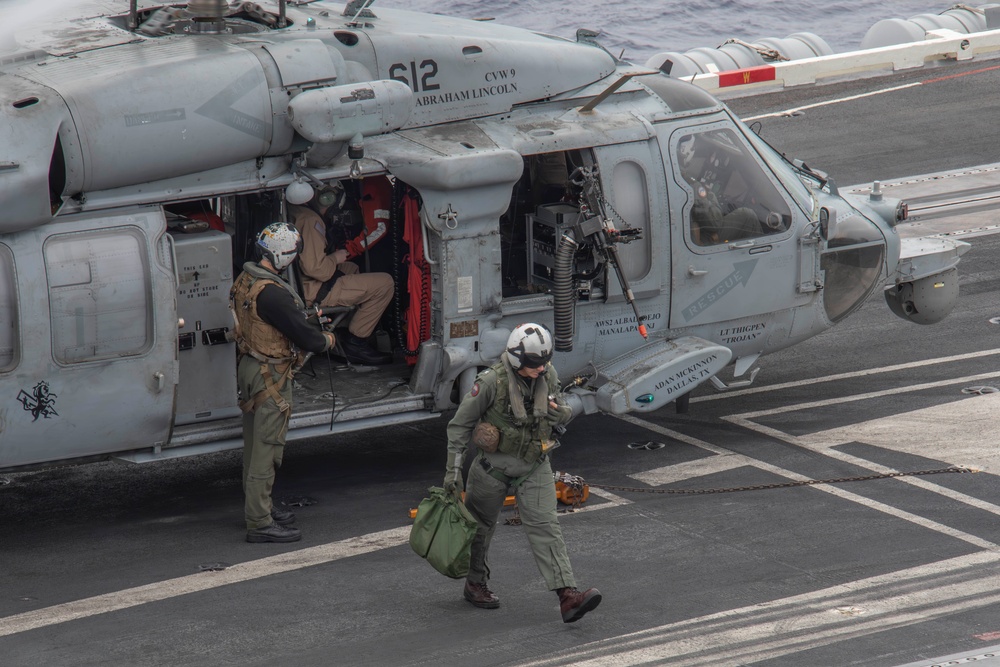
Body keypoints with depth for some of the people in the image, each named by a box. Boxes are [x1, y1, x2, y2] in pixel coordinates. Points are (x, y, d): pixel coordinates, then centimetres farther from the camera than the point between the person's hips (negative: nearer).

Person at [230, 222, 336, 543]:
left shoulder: (245, 281, 4)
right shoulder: (271, 293, -26)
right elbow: (305, 336, -23)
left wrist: (308, 322, 12)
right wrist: (326, 339, -3)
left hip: (249, 367, 10)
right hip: (270, 375, -10)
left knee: (255, 443, 20)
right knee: (267, 447, -6)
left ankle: (256, 507, 34)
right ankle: (260, 523, -4)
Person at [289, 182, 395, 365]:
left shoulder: (293, 212, 10)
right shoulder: (310, 220, -19)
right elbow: (314, 267, -26)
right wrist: (336, 258, -7)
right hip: (311, 292, -11)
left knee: (351, 268, 36)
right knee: (384, 283, -11)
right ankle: (354, 344, -1)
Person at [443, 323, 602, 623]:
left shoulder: (547, 375, -7)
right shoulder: (491, 382, -21)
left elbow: (558, 411, 10)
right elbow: (460, 424, -11)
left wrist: (562, 413, -16)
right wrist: (453, 469, -11)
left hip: (535, 464, 3)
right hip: (494, 463, -3)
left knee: (544, 525, -9)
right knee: (481, 525, 14)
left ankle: (567, 596, -20)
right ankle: (476, 584, 38)